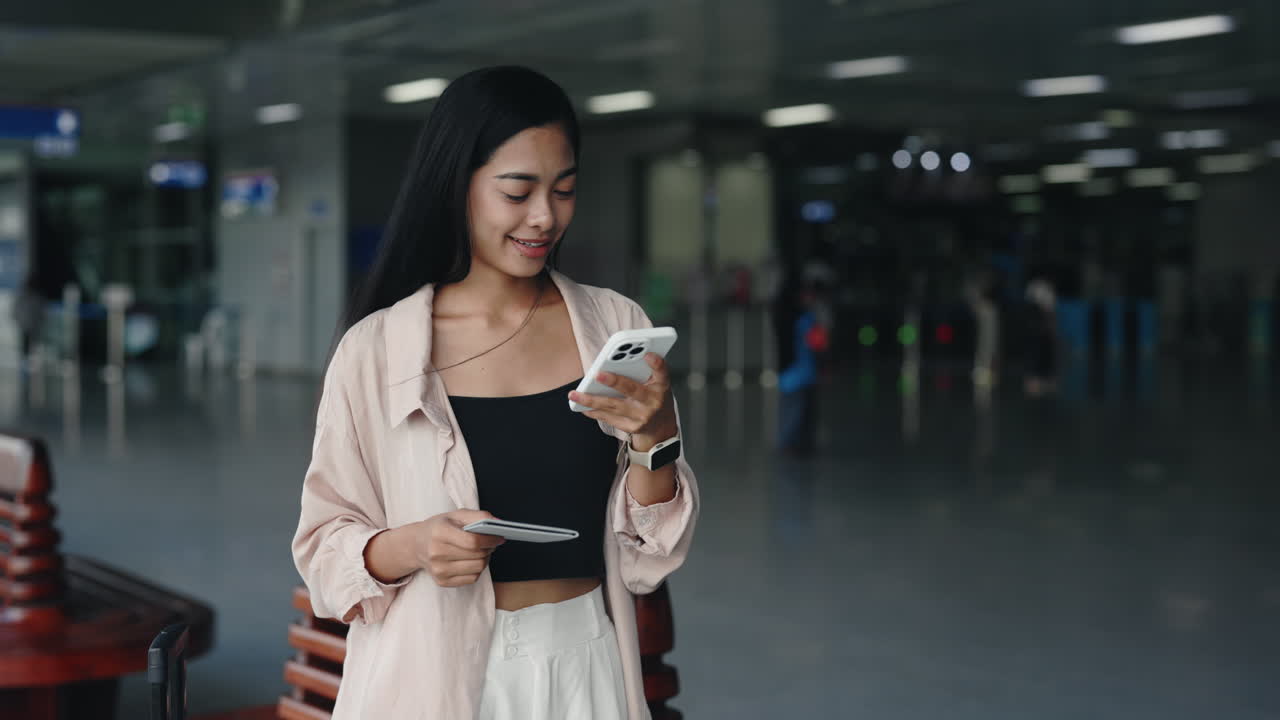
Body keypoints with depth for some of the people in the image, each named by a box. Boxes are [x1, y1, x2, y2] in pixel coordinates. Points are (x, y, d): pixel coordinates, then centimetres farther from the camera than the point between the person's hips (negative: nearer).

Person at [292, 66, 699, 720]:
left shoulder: (615, 326, -1)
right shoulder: (376, 348, -9)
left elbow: (646, 561, 0)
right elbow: (324, 547, -4)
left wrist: (655, 438, -16)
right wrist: (410, 546, -22)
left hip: (587, 665, 3)